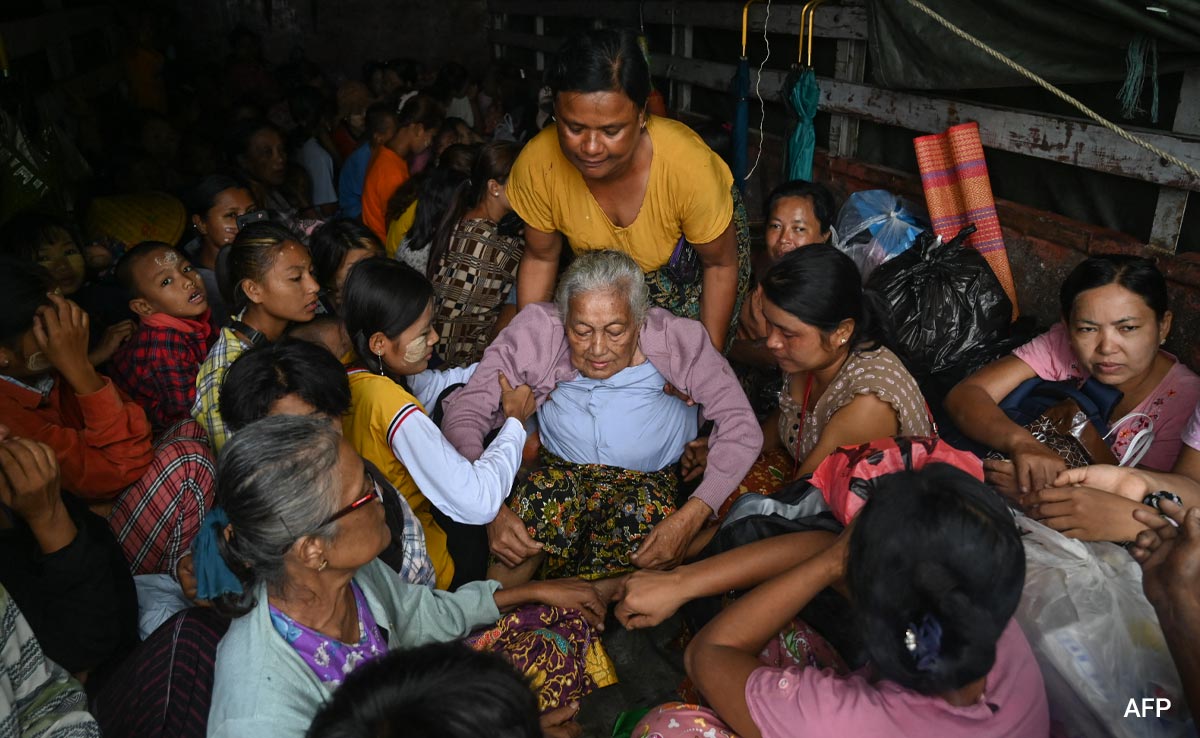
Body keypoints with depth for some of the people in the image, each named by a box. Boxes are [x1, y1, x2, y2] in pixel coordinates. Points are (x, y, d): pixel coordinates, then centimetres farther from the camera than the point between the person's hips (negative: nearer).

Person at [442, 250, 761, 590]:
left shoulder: (678, 339, -14)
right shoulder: (536, 331, -14)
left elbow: (741, 429, -13)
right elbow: (465, 410, -14)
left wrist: (689, 519, -27)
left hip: (648, 481, 0)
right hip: (558, 472, 0)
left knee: (641, 518, -34)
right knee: (546, 498, -34)